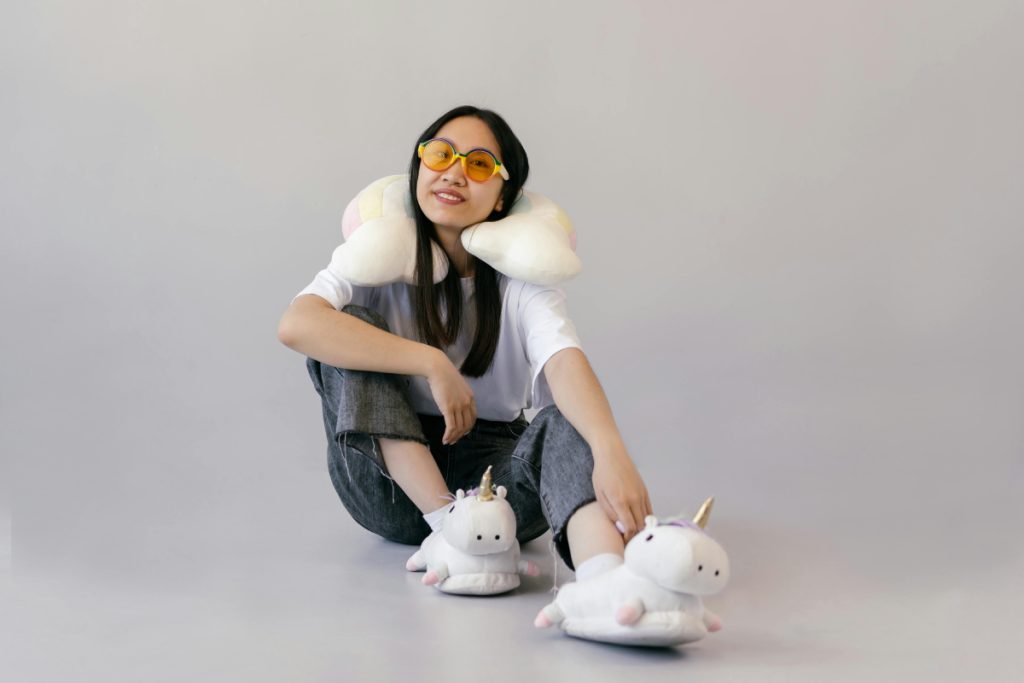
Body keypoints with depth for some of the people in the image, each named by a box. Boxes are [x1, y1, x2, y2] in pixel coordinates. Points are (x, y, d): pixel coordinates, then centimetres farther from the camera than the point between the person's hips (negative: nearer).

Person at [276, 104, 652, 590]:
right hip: (397, 485, 0)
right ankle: (449, 524, -31)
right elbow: (295, 325, -25)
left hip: (492, 470, 0)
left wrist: (612, 452, -48)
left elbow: (566, 363, -27)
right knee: (351, 327, -20)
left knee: (566, 425, -30)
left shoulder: (521, 281, -4)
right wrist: (434, 364, -27)